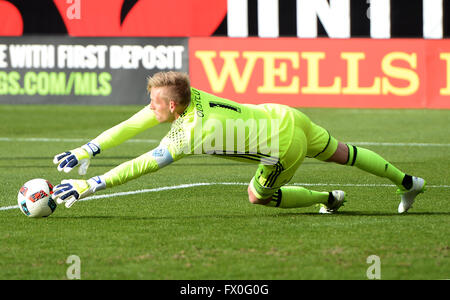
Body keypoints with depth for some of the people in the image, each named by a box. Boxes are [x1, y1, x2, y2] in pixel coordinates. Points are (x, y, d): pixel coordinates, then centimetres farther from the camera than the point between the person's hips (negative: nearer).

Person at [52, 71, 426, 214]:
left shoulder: (190, 133, -32)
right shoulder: (187, 96, -12)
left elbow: (141, 165, -32)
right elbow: (129, 126, -7)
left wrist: (90, 185, -30)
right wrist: (86, 151, -12)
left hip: (285, 144, -8)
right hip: (286, 116, 8)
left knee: (258, 196, 13)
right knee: (341, 153, 24)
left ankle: (328, 199, 25)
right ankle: (407, 182, 39)